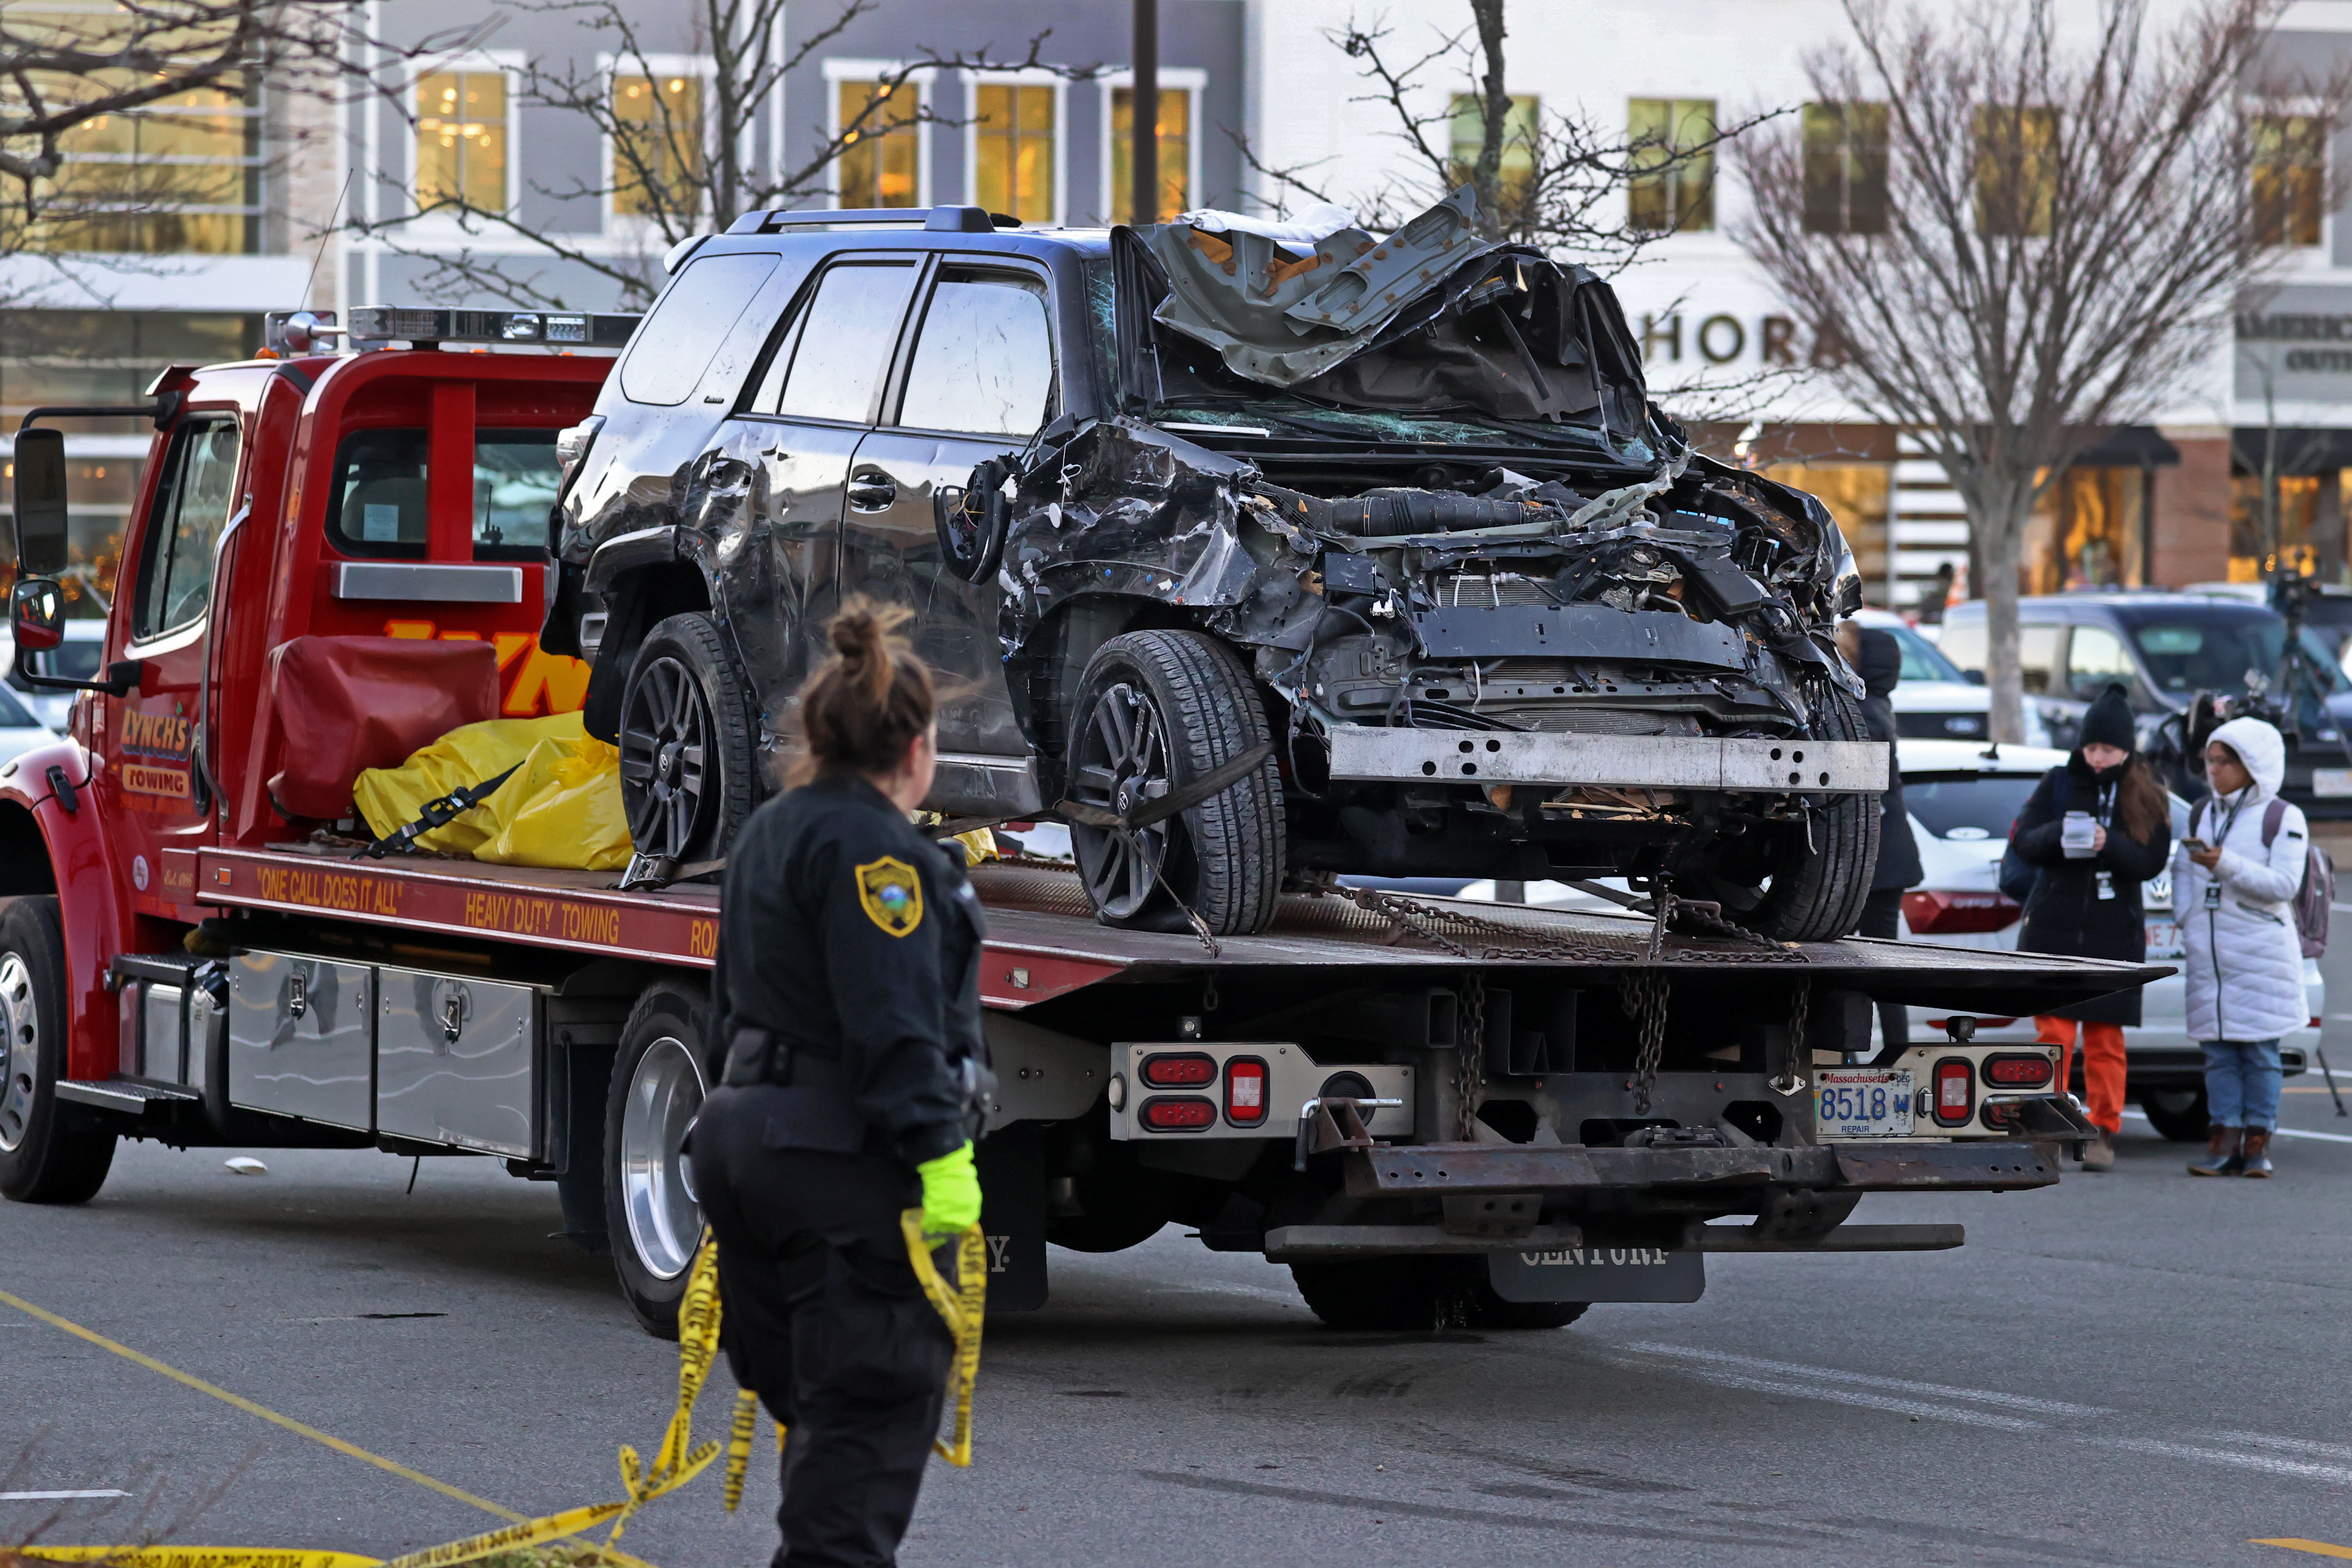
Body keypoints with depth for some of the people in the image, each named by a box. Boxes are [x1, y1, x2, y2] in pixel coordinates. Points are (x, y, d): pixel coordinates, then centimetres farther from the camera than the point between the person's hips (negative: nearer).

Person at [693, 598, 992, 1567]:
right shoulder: (873, 846, -14)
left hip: (751, 1134, 10)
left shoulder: (768, 834, 17)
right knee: (875, 1410, -8)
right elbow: (893, 1023, -21)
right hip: (850, 1162, -10)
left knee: (821, 1409, 15)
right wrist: (941, 1153, -21)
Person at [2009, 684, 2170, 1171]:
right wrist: (2055, 835, -23)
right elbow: (2024, 842, -1)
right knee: (2054, 1034, -4)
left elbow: (2153, 861, -5)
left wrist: (2109, 845, -23)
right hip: (2054, 926, 0)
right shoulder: (2059, 783, 5)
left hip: (2114, 934, 0)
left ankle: (2105, 1132, 11)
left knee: (2106, 1039, 3)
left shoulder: (2147, 797, 4)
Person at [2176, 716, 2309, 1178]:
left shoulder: (2283, 819, -3)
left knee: (2260, 1052, -3)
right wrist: (2186, 917, 0)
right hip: (2208, 954, 5)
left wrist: (2226, 865, -21)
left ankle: (2258, 1143, 1)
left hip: (2261, 954, -5)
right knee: (2218, 1052, 3)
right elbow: (2182, 870, 17)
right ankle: (2224, 1143, 4)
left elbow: (2284, 884, -11)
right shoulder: (2202, 813, 14)